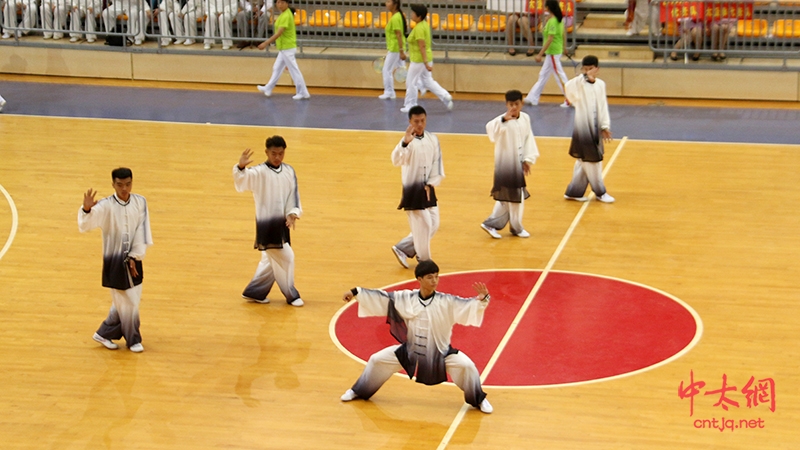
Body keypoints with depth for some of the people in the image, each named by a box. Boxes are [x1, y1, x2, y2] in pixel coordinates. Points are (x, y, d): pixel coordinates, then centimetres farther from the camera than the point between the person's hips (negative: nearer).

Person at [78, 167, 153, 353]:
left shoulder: (140, 202, -4)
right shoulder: (106, 206, -16)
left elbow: (142, 231, -3)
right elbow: (85, 225, -29)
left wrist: (135, 257, -9)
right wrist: (87, 209, -50)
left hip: (132, 261, 4)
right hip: (114, 262, -4)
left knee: (123, 302, 15)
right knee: (128, 303, 4)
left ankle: (104, 334, 33)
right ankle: (133, 340, 23)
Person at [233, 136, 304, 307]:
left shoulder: (289, 171, 5)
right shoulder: (259, 172, -14)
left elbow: (294, 194, 6)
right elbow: (242, 181, -31)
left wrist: (293, 213, -11)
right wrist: (241, 167, -53)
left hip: (281, 224, 7)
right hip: (267, 225, -7)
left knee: (271, 260, 18)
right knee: (285, 257, -5)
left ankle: (254, 292, 33)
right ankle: (292, 295, 12)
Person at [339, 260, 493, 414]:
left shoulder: (446, 302, -16)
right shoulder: (405, 298, -9)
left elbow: (467, 305, -26)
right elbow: (383, 297, -3)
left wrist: (482, 299, -46)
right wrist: (356, 292, -4)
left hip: (441, 353, -2)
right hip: (410, 351, 2)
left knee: (465, 365, -22)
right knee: (377, 360, 2)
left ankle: (479, 400, 6)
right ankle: (359, 391, 31)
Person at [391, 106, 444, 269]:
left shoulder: (432, 139, 3)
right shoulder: (408, 141, -16)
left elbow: (437, 164, 6)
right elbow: (396, 160, -34)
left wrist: (431, 184, -7)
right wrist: (405, 142, -50)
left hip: (427, 190, 7)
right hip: (413, 190, -7)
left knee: (433, 225, 12)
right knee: (423, 225, -5)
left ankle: (403, 249, 24)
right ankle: (424, 261, 14)